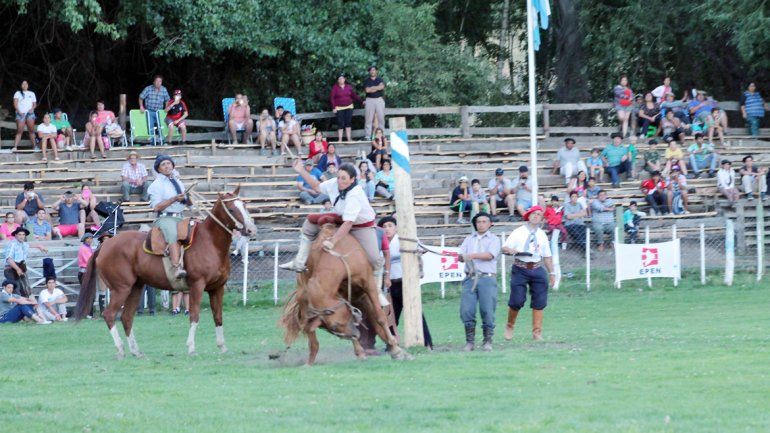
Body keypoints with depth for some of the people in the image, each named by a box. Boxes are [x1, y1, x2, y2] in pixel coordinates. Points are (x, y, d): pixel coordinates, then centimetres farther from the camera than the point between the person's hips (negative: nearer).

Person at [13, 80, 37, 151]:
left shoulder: (32, 94, 19)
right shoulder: (18, 93, 11)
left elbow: (34, 104, 17)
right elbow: (15, 103, 1)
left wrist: (32, 108, -5)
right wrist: (18, 111, -13)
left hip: (30, 113, 2)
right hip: (21, 113, -2)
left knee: (31, 130, -3)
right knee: (19, 131, -10)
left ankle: (34, 146, -3)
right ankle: (15, 147, -14)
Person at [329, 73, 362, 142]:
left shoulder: (348, 87, 8)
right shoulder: (335, 87, -1)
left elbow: (354, 95, 12)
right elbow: (331, 97, -3)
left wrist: (361, 100, 3)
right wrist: (333, 107, -10)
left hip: (348, 107, 3)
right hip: (339, 108, -3)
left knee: (348, 123, 1)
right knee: (340, 124, -5)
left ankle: (349, 139, 4)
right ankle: (340, 139, 0)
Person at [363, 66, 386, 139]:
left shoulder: (380, 80, 12)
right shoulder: (366, 80, 8)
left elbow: (382, 87, -9)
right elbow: (367, 90, -8)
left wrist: (372, 88, -8)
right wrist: (377, 88, -4)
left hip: (379, 100, 2)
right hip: (369, 100, -2)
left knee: (381, 118, 0)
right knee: (368, 119, -5)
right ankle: (367, 136, -5)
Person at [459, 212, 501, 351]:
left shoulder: (494, 240, 9)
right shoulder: (469, 239, 20)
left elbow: (490, 255, -8)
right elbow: (460, 256, 9)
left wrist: (473, 255, -18)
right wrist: (463, 257, -15)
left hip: (487, 278, -3)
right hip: (470, 278, 3)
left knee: (487, 311, -7)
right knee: (466, 310, -6)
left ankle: (487, 341, 2)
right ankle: (470, 341, 2)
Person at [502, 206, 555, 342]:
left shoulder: (542, 236, 15)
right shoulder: (518, 233, 4)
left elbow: (547, 256, 18)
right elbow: (504, 248, -2)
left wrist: (552, 272, 14)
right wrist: (510, 250, -24)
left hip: (537, 270, 3)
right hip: (520, 269, -3)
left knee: (539, 302, -2)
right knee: (517, 300, -9)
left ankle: (537, 332, 6)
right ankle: (510, 326, 15)